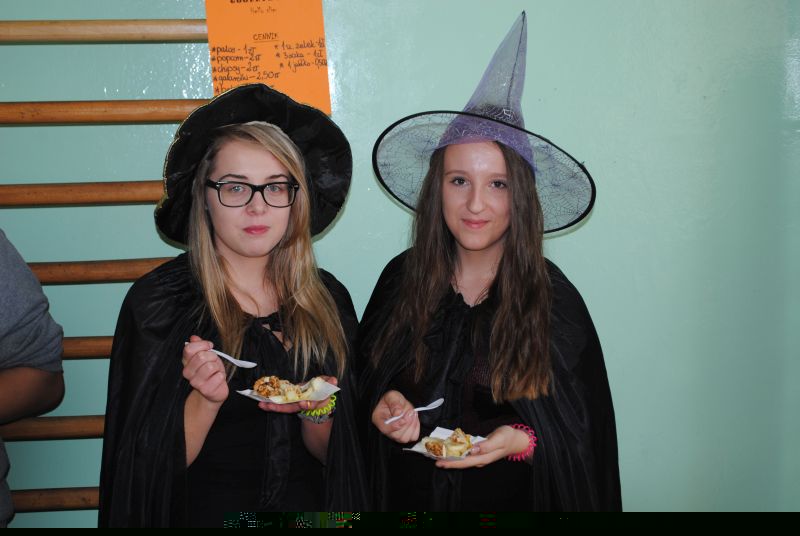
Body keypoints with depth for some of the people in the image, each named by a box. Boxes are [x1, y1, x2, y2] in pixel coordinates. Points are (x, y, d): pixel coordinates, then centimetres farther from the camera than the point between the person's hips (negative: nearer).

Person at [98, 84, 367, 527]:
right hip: (203, 511, -2)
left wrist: (315, 412, -13)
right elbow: (151, 466, -9)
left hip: (309, 507, 2)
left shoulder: (327, 299, -2)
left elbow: (334, 454, 5)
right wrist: (205, 399, -23)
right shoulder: (156, 300, -11)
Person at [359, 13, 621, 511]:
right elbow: (362, 389, 4)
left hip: (511, 497, -2)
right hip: (407, 494, 2)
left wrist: (522, 440, -24)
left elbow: (582, 435, -7)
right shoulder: (400, 280, -6)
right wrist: (380, 409, -16)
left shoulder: (553, 300, -11)